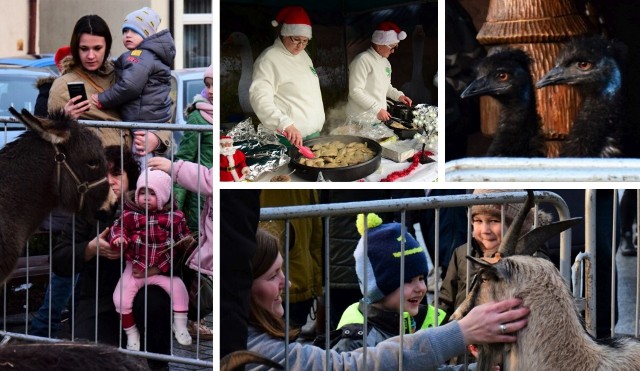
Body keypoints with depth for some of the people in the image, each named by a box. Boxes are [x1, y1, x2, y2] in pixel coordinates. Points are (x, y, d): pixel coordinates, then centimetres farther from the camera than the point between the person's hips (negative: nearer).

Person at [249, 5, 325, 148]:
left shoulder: (302, 54, 13)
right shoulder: (269, 59, -14)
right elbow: (260, 97, -26)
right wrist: (285, 124, -38)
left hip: (314, 134, 8)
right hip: (289, 139, -8)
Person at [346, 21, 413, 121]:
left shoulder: (386, 62, 14)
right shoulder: (363, 60, -14)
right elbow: (355, 91, -20)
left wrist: (398, 95, 9)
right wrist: (376, 109, -24)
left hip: (379, 117, 8)